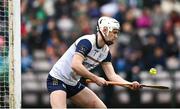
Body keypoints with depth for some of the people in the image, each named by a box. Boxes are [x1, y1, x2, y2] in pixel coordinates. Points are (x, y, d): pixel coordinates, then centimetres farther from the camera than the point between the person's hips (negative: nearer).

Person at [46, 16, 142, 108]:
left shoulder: (105, 51, 3)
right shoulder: (87, 41, -23)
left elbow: (112, 75, 0)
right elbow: (75, 65, -34)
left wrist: (130, 84, -16)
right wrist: (96, 79, -29)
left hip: (73, 84, 9)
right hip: (57, 80, -9)